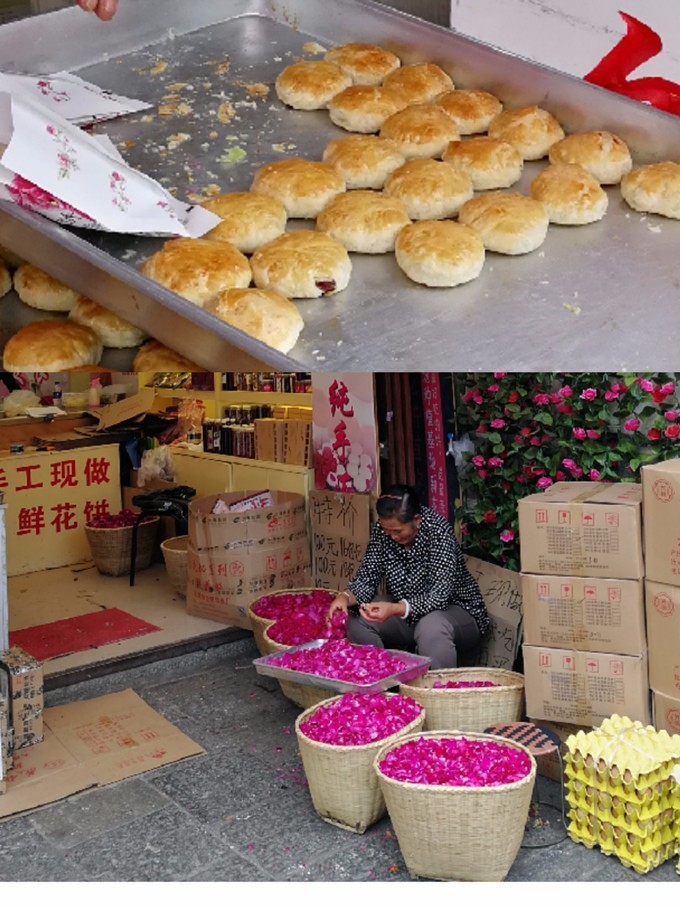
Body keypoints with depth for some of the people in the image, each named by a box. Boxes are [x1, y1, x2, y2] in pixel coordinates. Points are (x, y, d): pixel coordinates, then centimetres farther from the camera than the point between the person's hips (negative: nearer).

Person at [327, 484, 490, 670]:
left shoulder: (438, 531, -25)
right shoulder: (382, 530, -10)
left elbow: (439, 597, -31)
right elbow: (367, 578, -7)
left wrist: (394, 609, -46)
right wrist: (345, 596, -29)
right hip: (407, 615, 5)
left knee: (431, 628, -37)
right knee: (357, 621, -15)